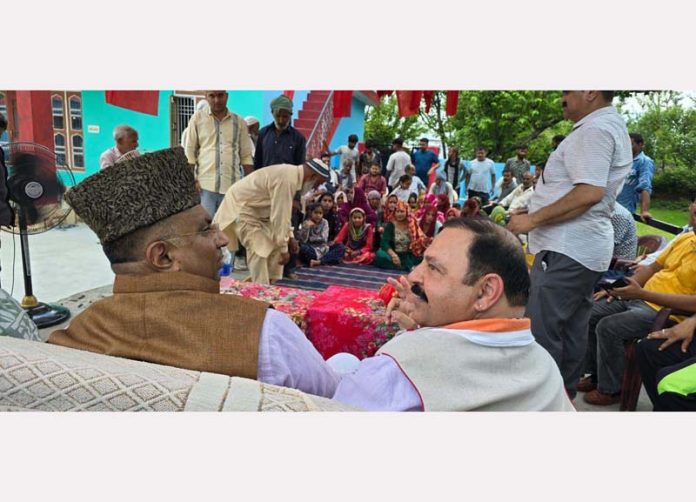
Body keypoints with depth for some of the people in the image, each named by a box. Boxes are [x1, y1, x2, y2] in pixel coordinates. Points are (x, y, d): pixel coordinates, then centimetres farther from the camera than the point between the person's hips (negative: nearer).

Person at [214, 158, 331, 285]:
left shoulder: (292, 174, 3)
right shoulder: (287, 179, -29)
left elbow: (283, 211, 13)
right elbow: (279, 216, -28)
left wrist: (289, 236, 14)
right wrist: (284, 249, -22)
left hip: (256, 211, 10)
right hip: (241, 206, -10)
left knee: (275, 246, 7)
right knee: (259, 251, -16)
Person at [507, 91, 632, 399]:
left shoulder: (595, 129, -13)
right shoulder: (612, 126, 21)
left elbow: (590, 192, -25)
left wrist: (532, 219, -21)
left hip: (566, 250, -11)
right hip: (586, 248, 11)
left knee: (540, 331, -8)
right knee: (571, 330, 16)